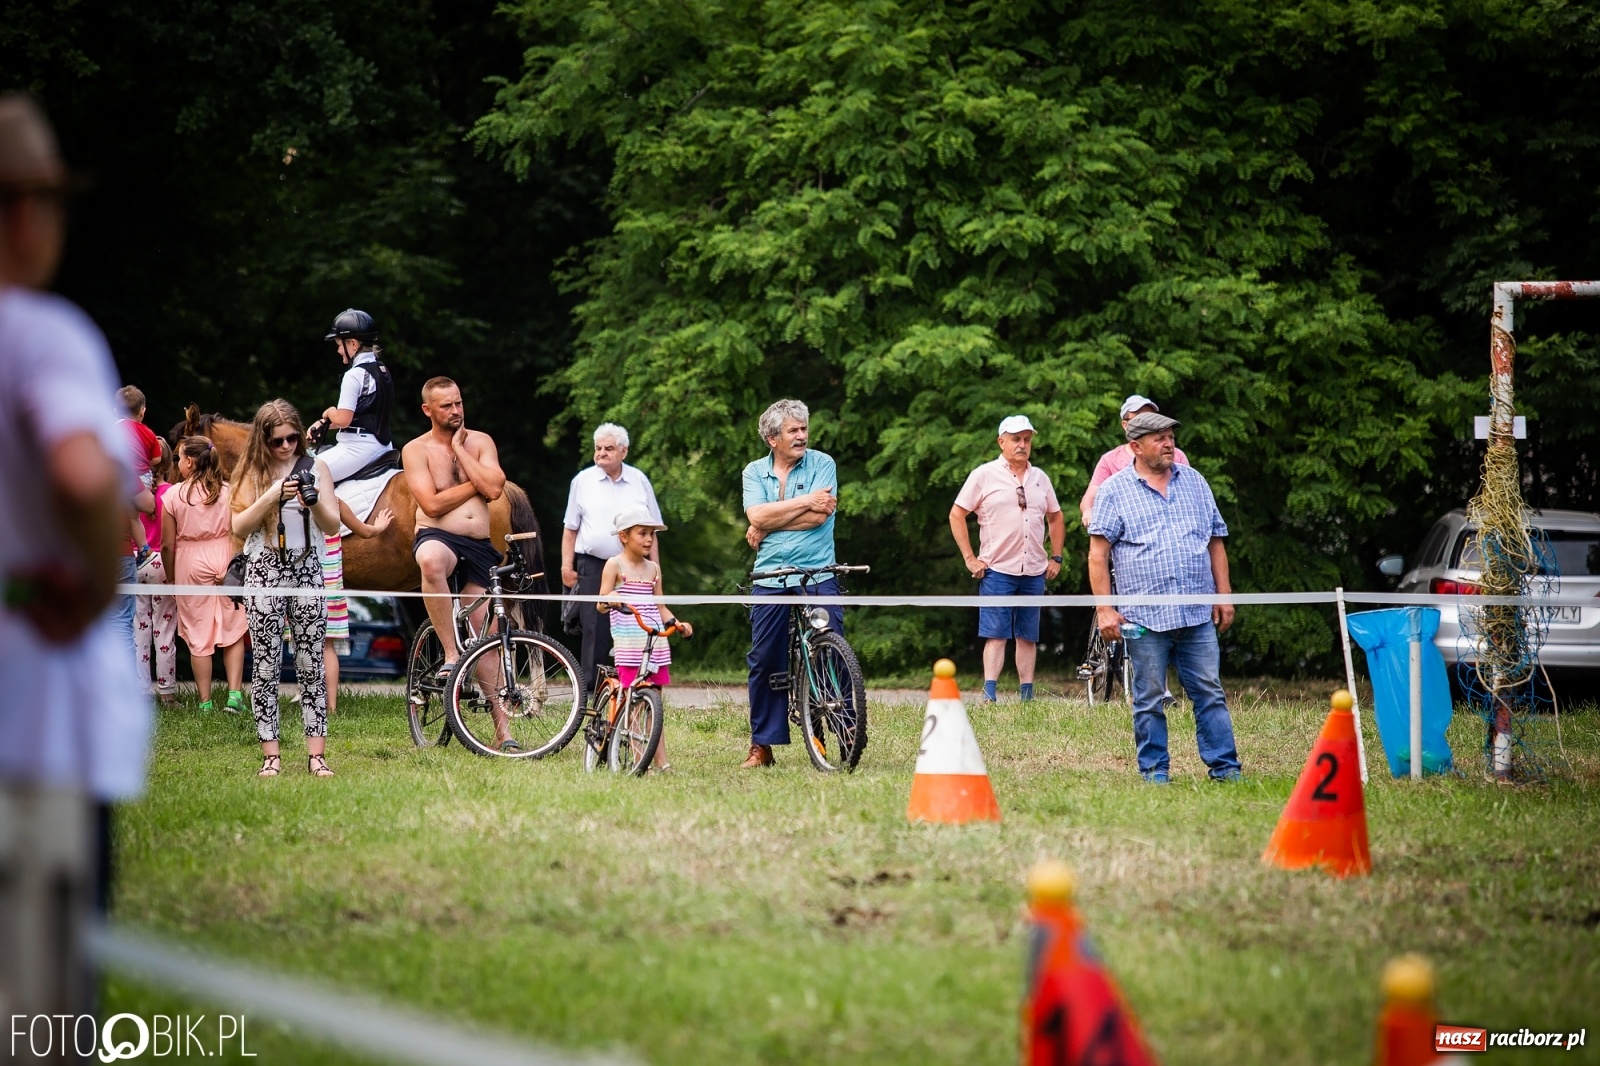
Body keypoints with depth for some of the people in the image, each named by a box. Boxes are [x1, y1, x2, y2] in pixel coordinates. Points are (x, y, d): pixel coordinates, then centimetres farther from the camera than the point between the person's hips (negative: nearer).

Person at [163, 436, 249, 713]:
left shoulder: (174, 495, -5)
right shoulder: (227, 491, -2)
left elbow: (168, 544, -3)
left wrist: (171, 577, 10)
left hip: (190, 565, -1)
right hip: (225, 561, 1)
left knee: (198, 636, 5)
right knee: (232, 632, 9)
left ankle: (205, 701, 7)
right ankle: (234, 693, -1)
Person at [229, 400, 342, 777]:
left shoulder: (315, 468, 7)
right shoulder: (252, 472, 6)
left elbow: (333, 526, 4)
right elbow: (239, 527, -3)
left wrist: (314, 501, -15)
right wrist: (272, 496, -15)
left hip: (307, 569, 0)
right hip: (264, 572, 0)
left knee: (312, 665, -3)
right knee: (266, 666, -3)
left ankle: (316, 755, -3)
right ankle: (270, 756, 0)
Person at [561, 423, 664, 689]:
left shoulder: (639, 481, 10)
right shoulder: (583, 481, 8)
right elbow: (570, 528, 10)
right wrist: (566, 565, 1)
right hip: (593, 567, -1)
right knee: (595, 629, -6)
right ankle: (589, 685, -2)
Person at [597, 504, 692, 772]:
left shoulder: (653, 568, 16)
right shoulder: (615, 565, -1)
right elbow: (601, 605, -7)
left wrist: (676, 623, 1)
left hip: (656, 642, 6)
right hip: (628, 644, -6)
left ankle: (660, 760, 7)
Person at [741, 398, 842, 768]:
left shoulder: (822, 464, 2)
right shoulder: (755, 472, 8)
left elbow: (819, 516, -12)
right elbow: (757, 516, -9)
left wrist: (767, 527, -8)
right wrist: (806, 501, -11)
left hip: (818, 575, -2)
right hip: (771, 580, 2)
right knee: (764, 661, 2)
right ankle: (762, 745, 9)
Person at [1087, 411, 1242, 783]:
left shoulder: (1194, 482, 14)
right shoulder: (1115, 490, 2)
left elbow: (1216, 542, 17)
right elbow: (1098, 553, -1)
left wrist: (1224, 596, 10)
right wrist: (1104, 609, -8)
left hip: (1198, 614, 3)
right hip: (1145, 617, -3)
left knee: (1210, 693, 2)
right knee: (1149, 699, 2)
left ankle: (1224, 766, 4)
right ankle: (1153, 770, 9)